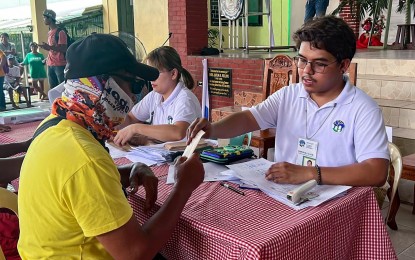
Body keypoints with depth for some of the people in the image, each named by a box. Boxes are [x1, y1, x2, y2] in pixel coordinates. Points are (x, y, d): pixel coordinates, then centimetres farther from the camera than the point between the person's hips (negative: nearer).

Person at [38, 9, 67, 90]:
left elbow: (64, 49, -17)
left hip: (60, 65, -8)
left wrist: (49, 47, -25)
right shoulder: (49, 32, 16)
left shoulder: (60, 32, -10)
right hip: (50, 65, 8)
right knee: (52, 88, 10)